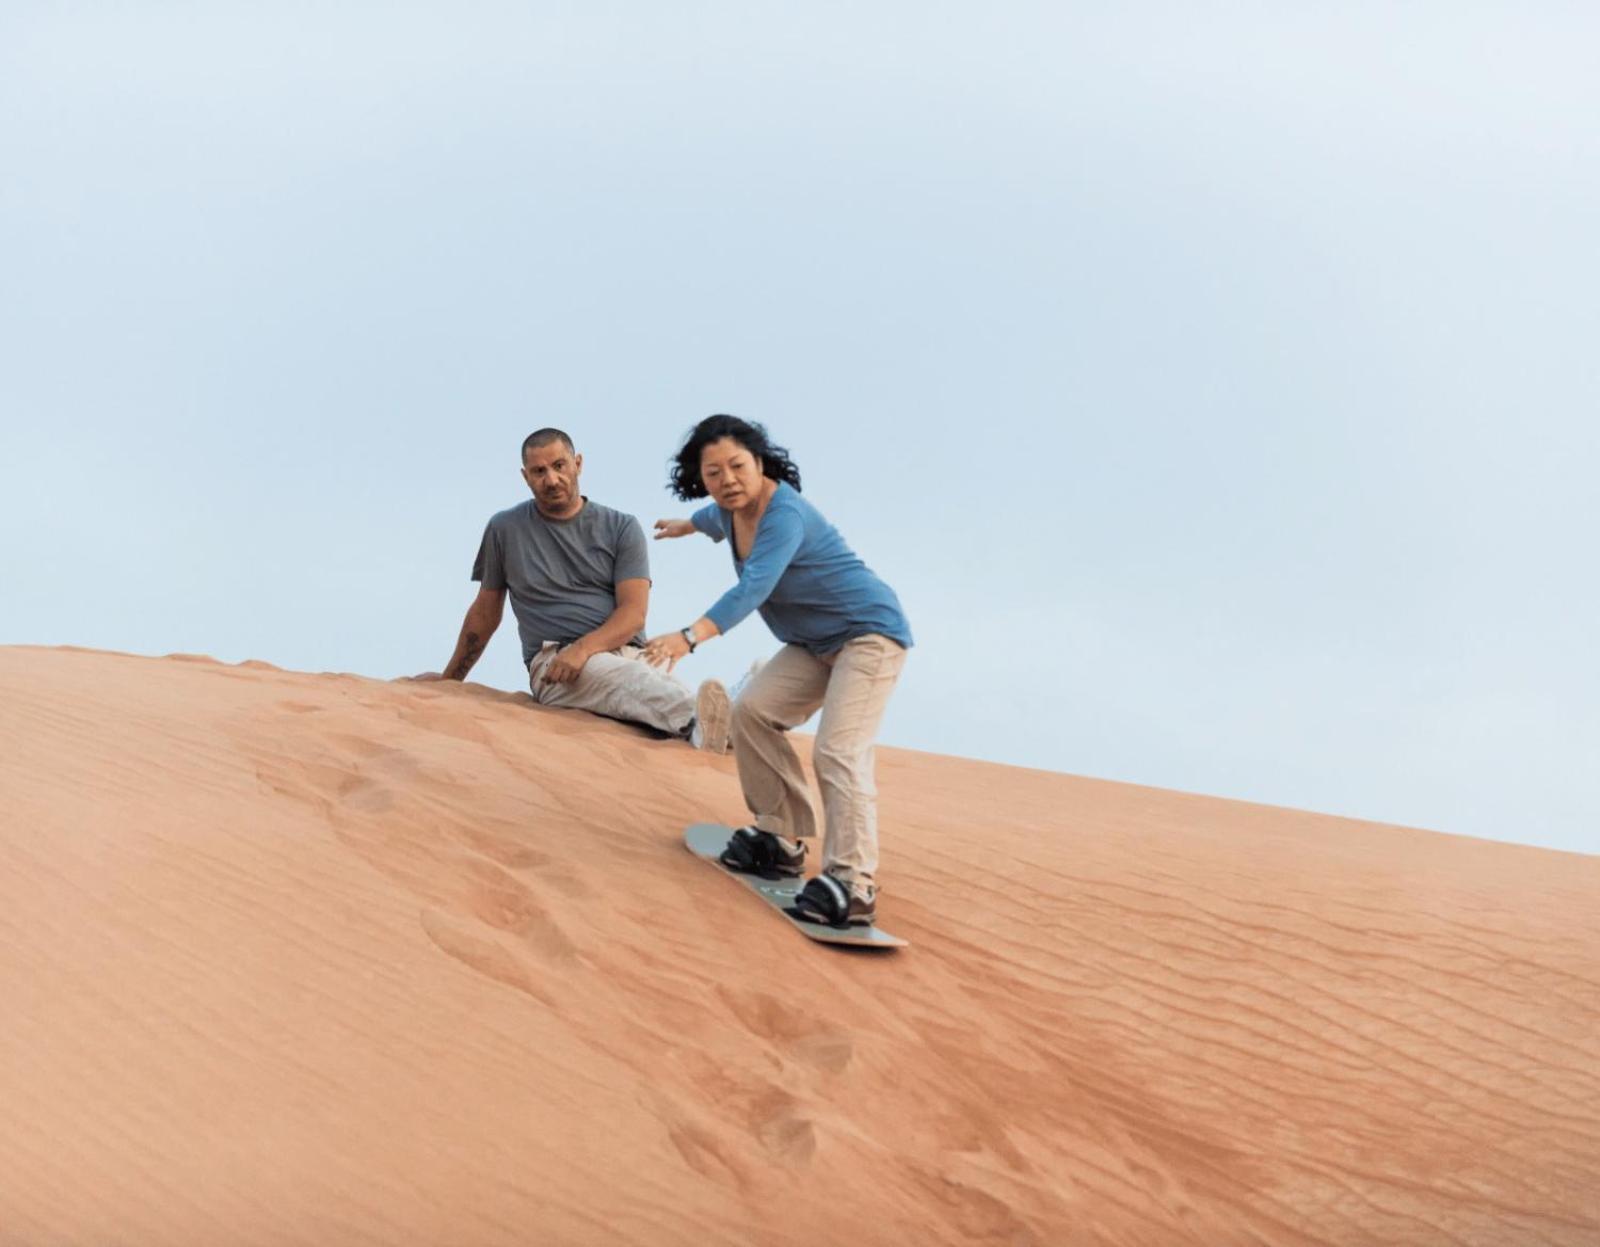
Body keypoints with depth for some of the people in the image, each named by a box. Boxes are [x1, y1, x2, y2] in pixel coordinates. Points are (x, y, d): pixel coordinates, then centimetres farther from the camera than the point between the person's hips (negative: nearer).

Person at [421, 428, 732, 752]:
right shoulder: (505, 529, 15)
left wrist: (584, 647, -17)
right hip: (553, 660, -3)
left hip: (629, 654, 3)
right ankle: (697, 718, -69)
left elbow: (634, 613, 1)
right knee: (627, 677, -40)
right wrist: (449, 679, 30)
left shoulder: (621, 528, 12)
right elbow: (485, 612, 25)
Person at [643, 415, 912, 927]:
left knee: (837, 750, -24)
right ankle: (781, 839, 6)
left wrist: (691, 636, -52)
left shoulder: (784, 514, -26)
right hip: (814, 643, 10)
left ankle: (853, 885, -28)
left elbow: (753, 588, -40)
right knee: (753, 711, -4)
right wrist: (684, 525, 52)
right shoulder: (731, 511, 3)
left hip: (869, 632, -10)